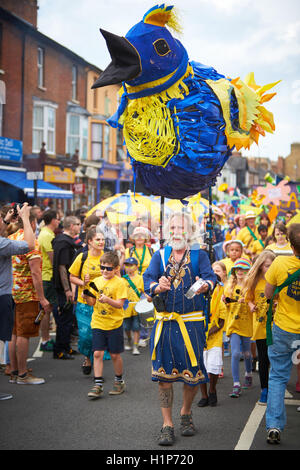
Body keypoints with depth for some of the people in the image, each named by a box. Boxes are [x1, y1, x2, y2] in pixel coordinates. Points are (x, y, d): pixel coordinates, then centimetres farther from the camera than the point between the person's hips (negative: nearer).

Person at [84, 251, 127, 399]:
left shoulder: (119, 283, -8)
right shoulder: (96, 281, 5)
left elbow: (120, 304, -15)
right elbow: (92, 303, 7)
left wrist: (107, 300, -31)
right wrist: (88, 295, -13)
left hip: (114, 324, -3)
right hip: (98, 323, 3)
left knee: (115, 354, 7)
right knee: (97, 353, -1)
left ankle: (119, 381, 26)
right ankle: (98, 385, 3)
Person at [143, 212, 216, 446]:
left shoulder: (199, 255, 2)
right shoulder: (160, 256, 7)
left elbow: (210, 276, -14)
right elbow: (148, 278, -6)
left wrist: (206, 285, -38)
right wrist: (158, 287, -28)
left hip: (192, 323, -1)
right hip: (165, 322, 1)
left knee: (192, 372, 6)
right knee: (164, 373, 0)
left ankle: (186, 413, 33)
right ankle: (167, 425, 11)